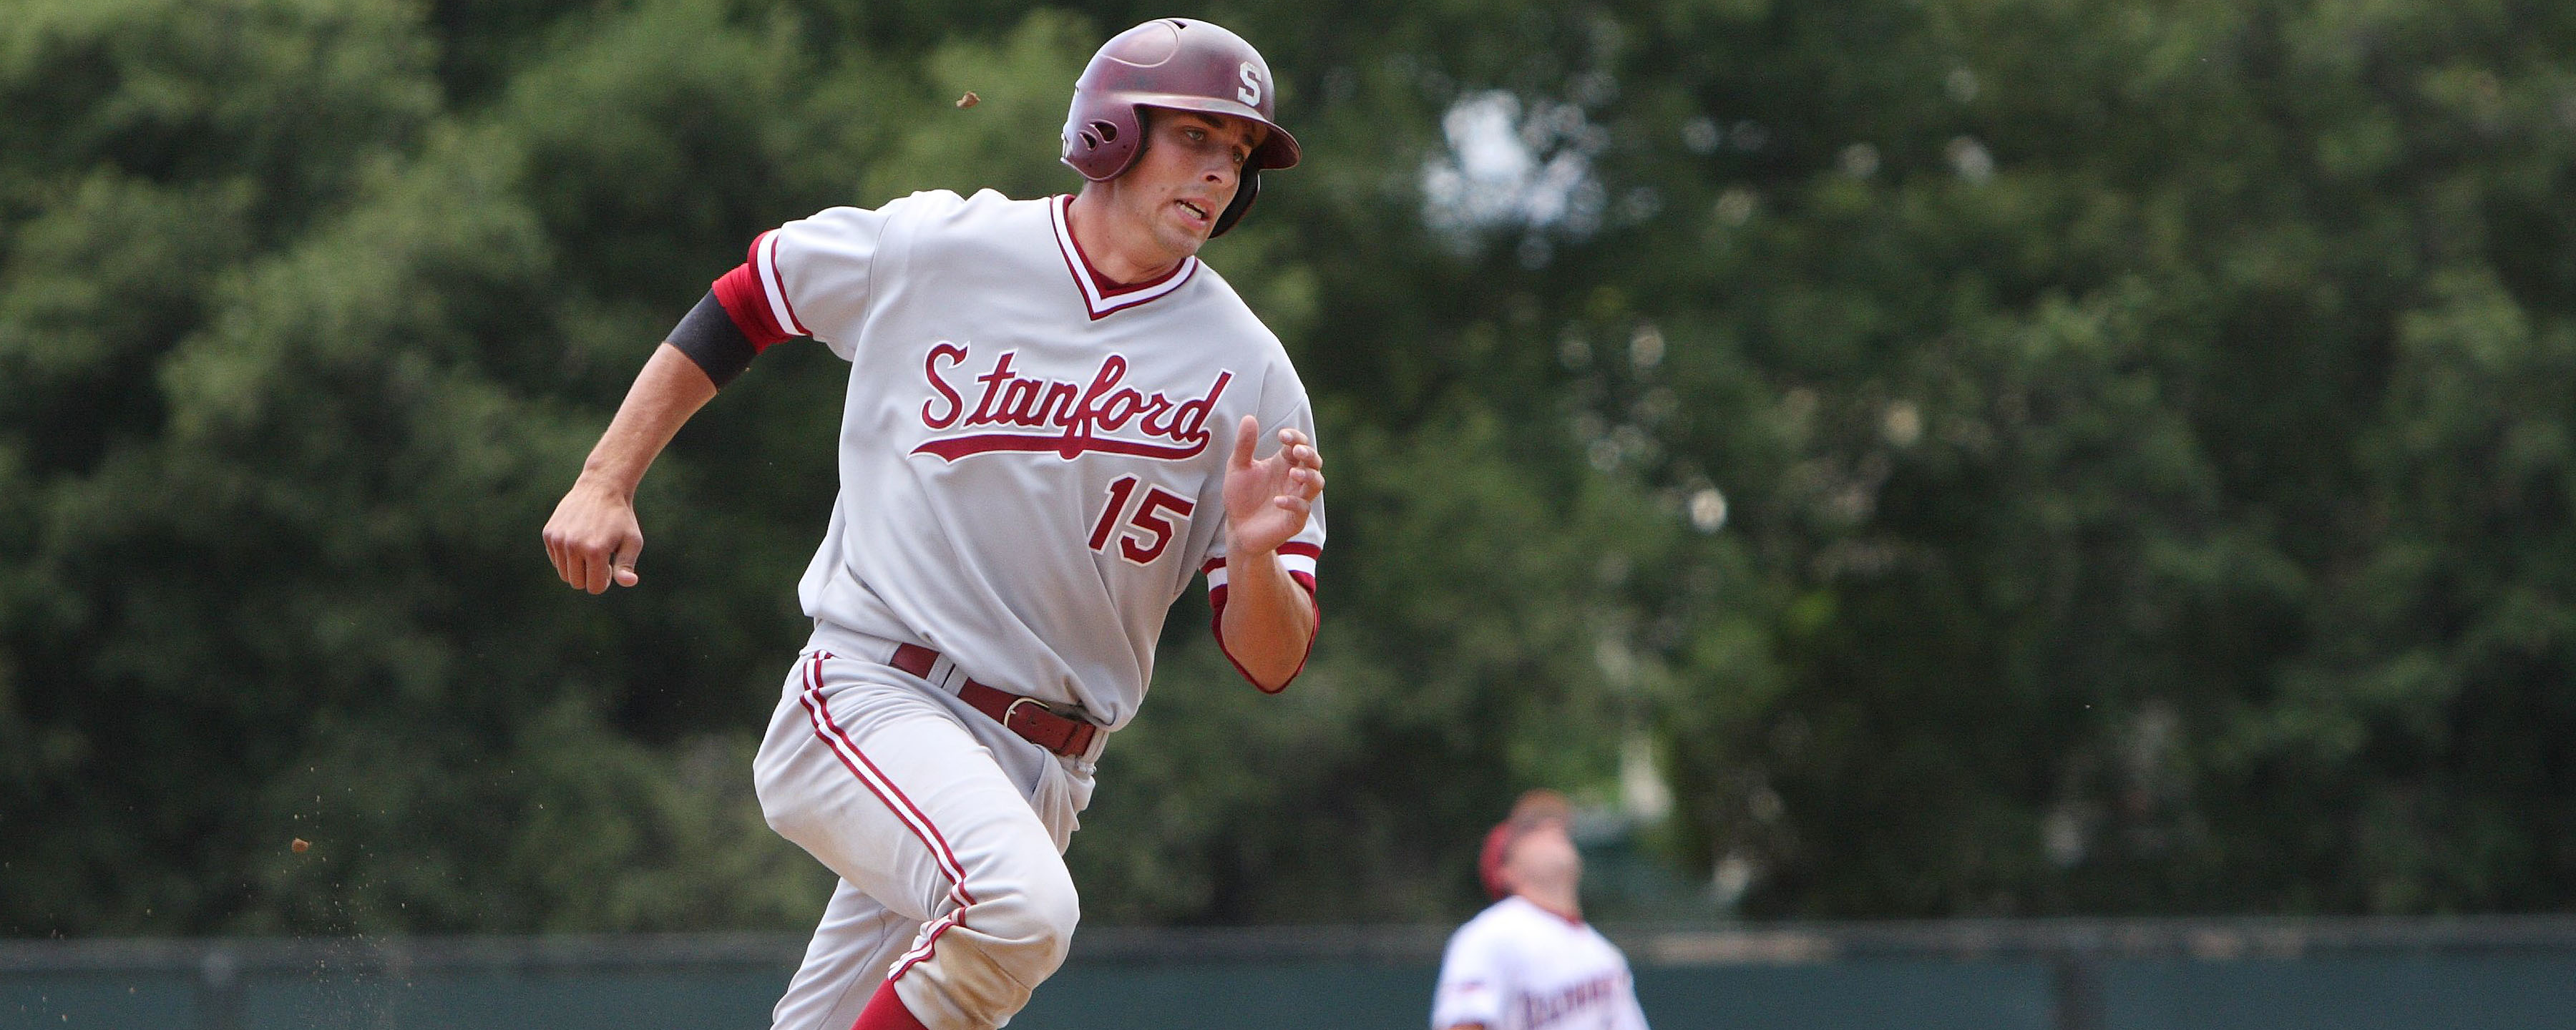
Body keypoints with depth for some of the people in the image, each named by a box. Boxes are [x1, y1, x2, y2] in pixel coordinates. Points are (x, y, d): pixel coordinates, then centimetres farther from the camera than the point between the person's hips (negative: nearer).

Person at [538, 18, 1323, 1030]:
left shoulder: (1246, 373, 0)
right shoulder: (930, 249, -1)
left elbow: (1270, 665, -1)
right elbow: (742, 303, 16)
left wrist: (1258, 555, -23)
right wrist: (605, 484, 10)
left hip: (1039, 772, 3)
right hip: (867, 704, -3)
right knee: (1020, 904, -32)